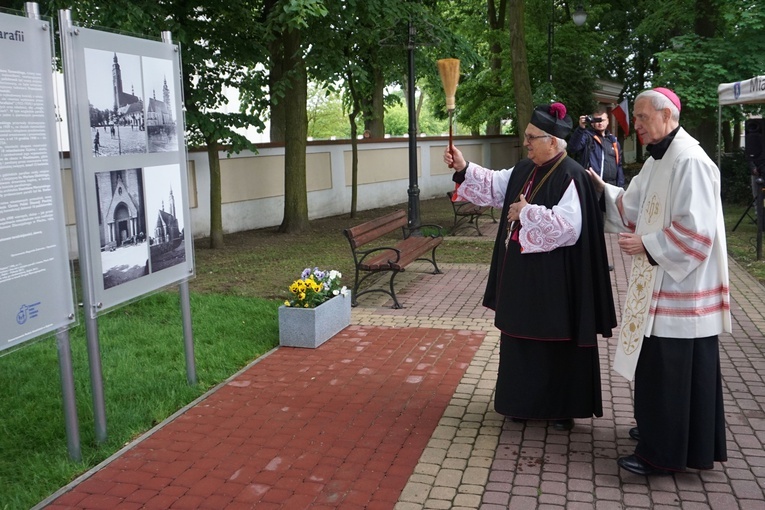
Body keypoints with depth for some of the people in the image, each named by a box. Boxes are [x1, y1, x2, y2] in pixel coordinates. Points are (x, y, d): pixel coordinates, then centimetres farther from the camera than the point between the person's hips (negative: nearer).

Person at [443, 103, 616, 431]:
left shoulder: (570, 176, -18)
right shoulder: (524, 170, 8)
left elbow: (567, 225, -28)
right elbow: (494, 187, 16)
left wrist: (527, 213, -19)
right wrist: (464, 168, 5)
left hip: (553, 280, -8)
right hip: (522, 274, 9)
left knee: (557, 342, 5)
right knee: (523, 338, 16)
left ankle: (563, 407, 22)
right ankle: (527, 401, 31)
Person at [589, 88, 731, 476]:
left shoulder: (689, 162, -19)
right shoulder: (658, 160, 12)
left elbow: (695, 228, -23)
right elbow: (635, 209, 17)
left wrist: (646, 245, -18)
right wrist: (602, 189, 6)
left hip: (681, 286, -9)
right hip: (659, 281, 10)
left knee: (672, 368, -1)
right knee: (657, 362, 18)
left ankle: (664, 453, 10)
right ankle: (658, 428, 34)